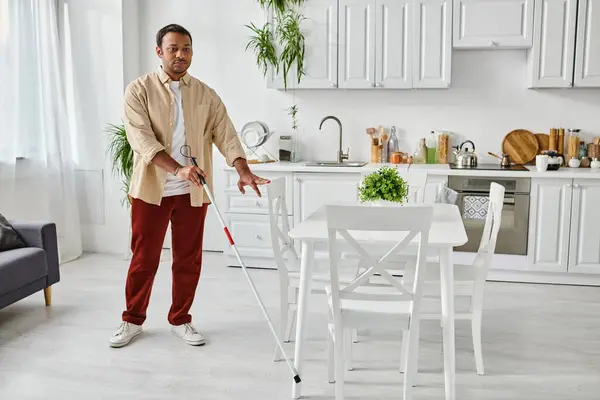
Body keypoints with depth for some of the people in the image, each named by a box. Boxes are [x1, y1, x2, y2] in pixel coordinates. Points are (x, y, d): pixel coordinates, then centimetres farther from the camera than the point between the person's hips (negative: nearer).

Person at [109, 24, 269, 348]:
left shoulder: (205, 95, 6)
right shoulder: (139, 90, -4)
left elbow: (225, 134, -3)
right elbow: (141, 139, -17)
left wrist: (243, 170, -21)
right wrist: (177, 168, -31)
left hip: (192, 192, 3)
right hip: (151, 189, -2)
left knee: (188, 260, 9)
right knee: (144, 259, 7)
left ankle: (180, 320, 25)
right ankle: (132, 320, 25)